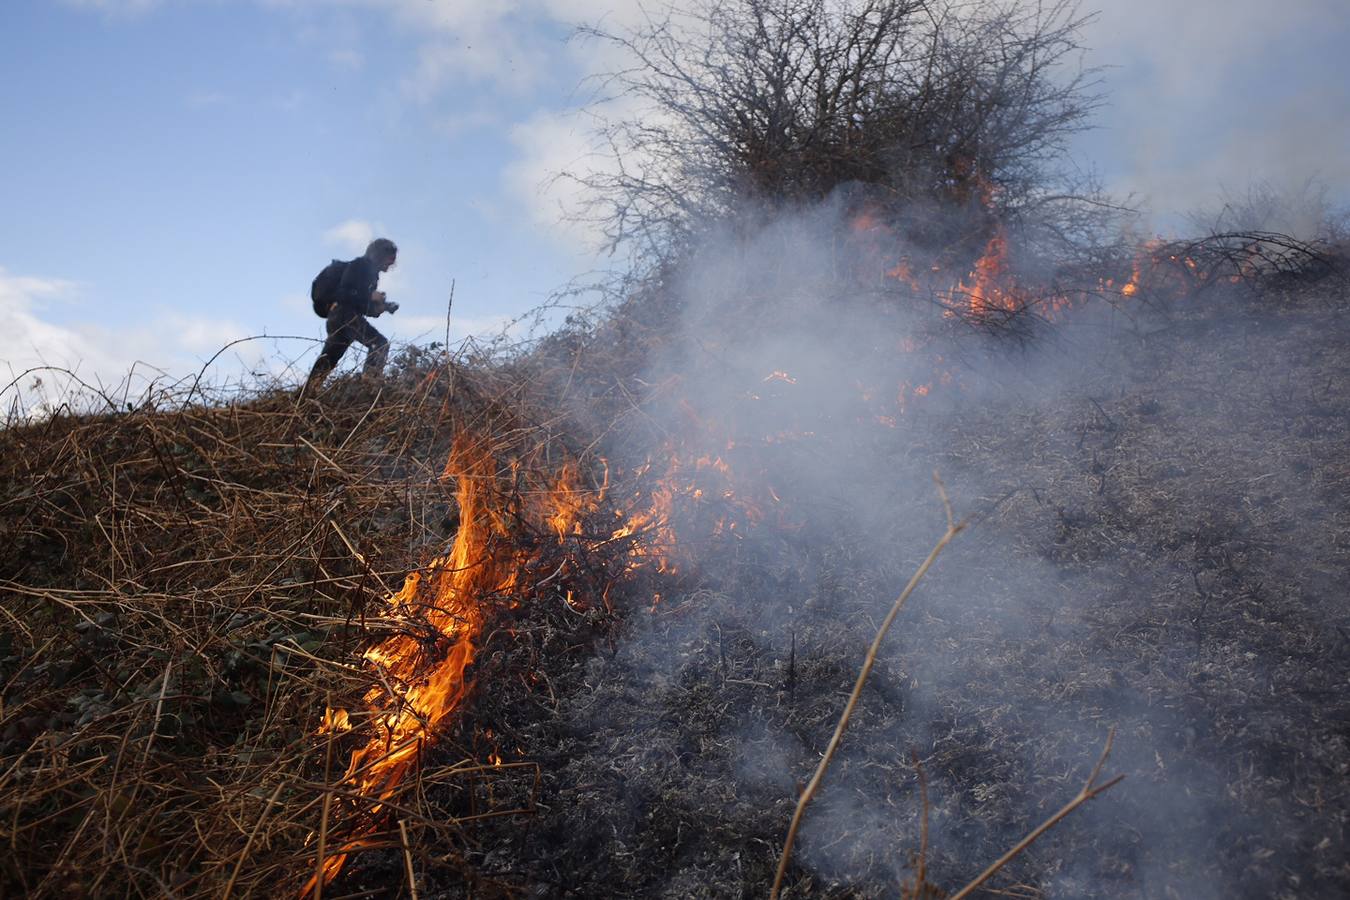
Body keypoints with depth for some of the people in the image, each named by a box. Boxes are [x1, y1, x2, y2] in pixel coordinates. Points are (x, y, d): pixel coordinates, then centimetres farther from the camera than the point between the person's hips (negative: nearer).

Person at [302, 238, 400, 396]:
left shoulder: (371, 274, 25)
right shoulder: (360, 265, -3)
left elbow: (364, 307, 26)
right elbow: (342, 294, -14)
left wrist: (383, 307, 12)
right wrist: (370, 297, -16)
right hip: (344, 315, -10)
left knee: (326, 362, 8)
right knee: (380, 343, -20)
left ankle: (302, 398, 9)